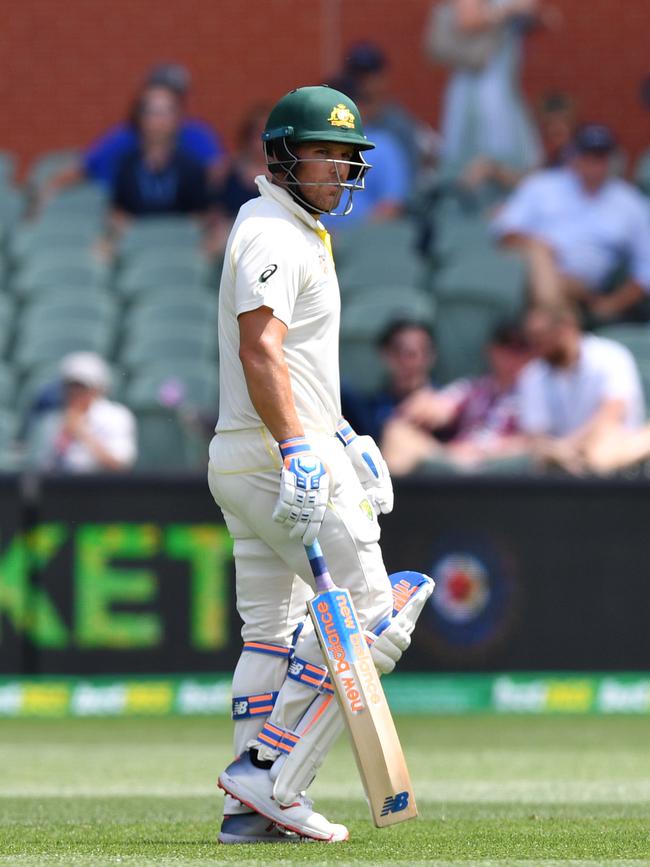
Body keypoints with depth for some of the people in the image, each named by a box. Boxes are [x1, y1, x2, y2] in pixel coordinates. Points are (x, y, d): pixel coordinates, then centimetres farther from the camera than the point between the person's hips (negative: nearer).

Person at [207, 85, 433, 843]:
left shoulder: (297, 232, 20)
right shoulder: (273, 235, -13)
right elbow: (260, 350, -26)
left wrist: (339, 433, 28)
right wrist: (296, 447, -35)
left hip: (246, 461, 11)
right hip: (277, 458, -11)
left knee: (273, 632, 10)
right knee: (365, 616, -8)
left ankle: (254, 807, 9)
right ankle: (268, 775, -11)